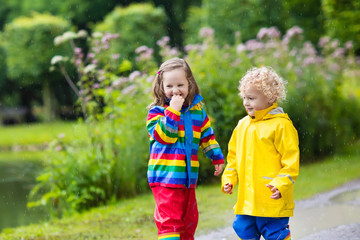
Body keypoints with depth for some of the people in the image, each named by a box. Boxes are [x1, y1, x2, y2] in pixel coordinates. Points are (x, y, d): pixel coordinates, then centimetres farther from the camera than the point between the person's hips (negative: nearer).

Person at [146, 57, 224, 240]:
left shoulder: (197, 110, 9)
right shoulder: (157, 111, -7)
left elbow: (207, 136, 21)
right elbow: (164, 136, -21)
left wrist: (217, 157, 20)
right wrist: (173, 111, -24)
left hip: (188, 177, 6)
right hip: (165, 177, -6)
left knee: (189, 220, 18)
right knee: (169, 221, -13)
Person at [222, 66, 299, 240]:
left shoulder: (280, 125, -9)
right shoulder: (242, 125, 13)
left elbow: (291, 159, -11)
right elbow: (234, 156, 23)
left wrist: (281, 184, -19)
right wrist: (228, 179, 12)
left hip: (272, 198, -7)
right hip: (246, 199, 7)